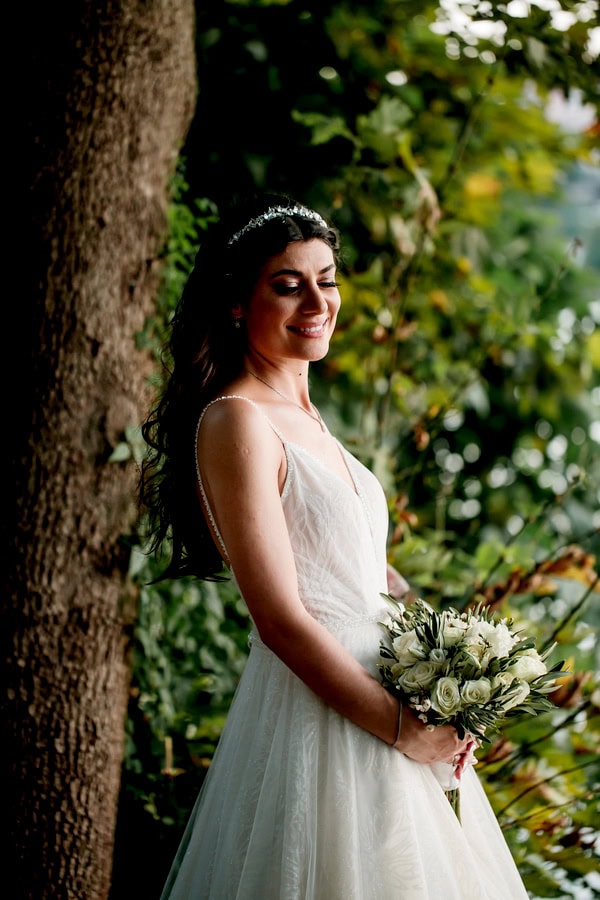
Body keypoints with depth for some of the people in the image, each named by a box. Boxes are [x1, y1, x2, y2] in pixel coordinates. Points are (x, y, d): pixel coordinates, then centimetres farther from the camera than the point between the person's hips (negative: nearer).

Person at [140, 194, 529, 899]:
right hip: (314, 721, -9)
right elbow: (282, 622, -21)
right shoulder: (237, 422, -16)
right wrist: (402, 727, -15)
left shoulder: (304, 414, 12)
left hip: (377, 693, 9)